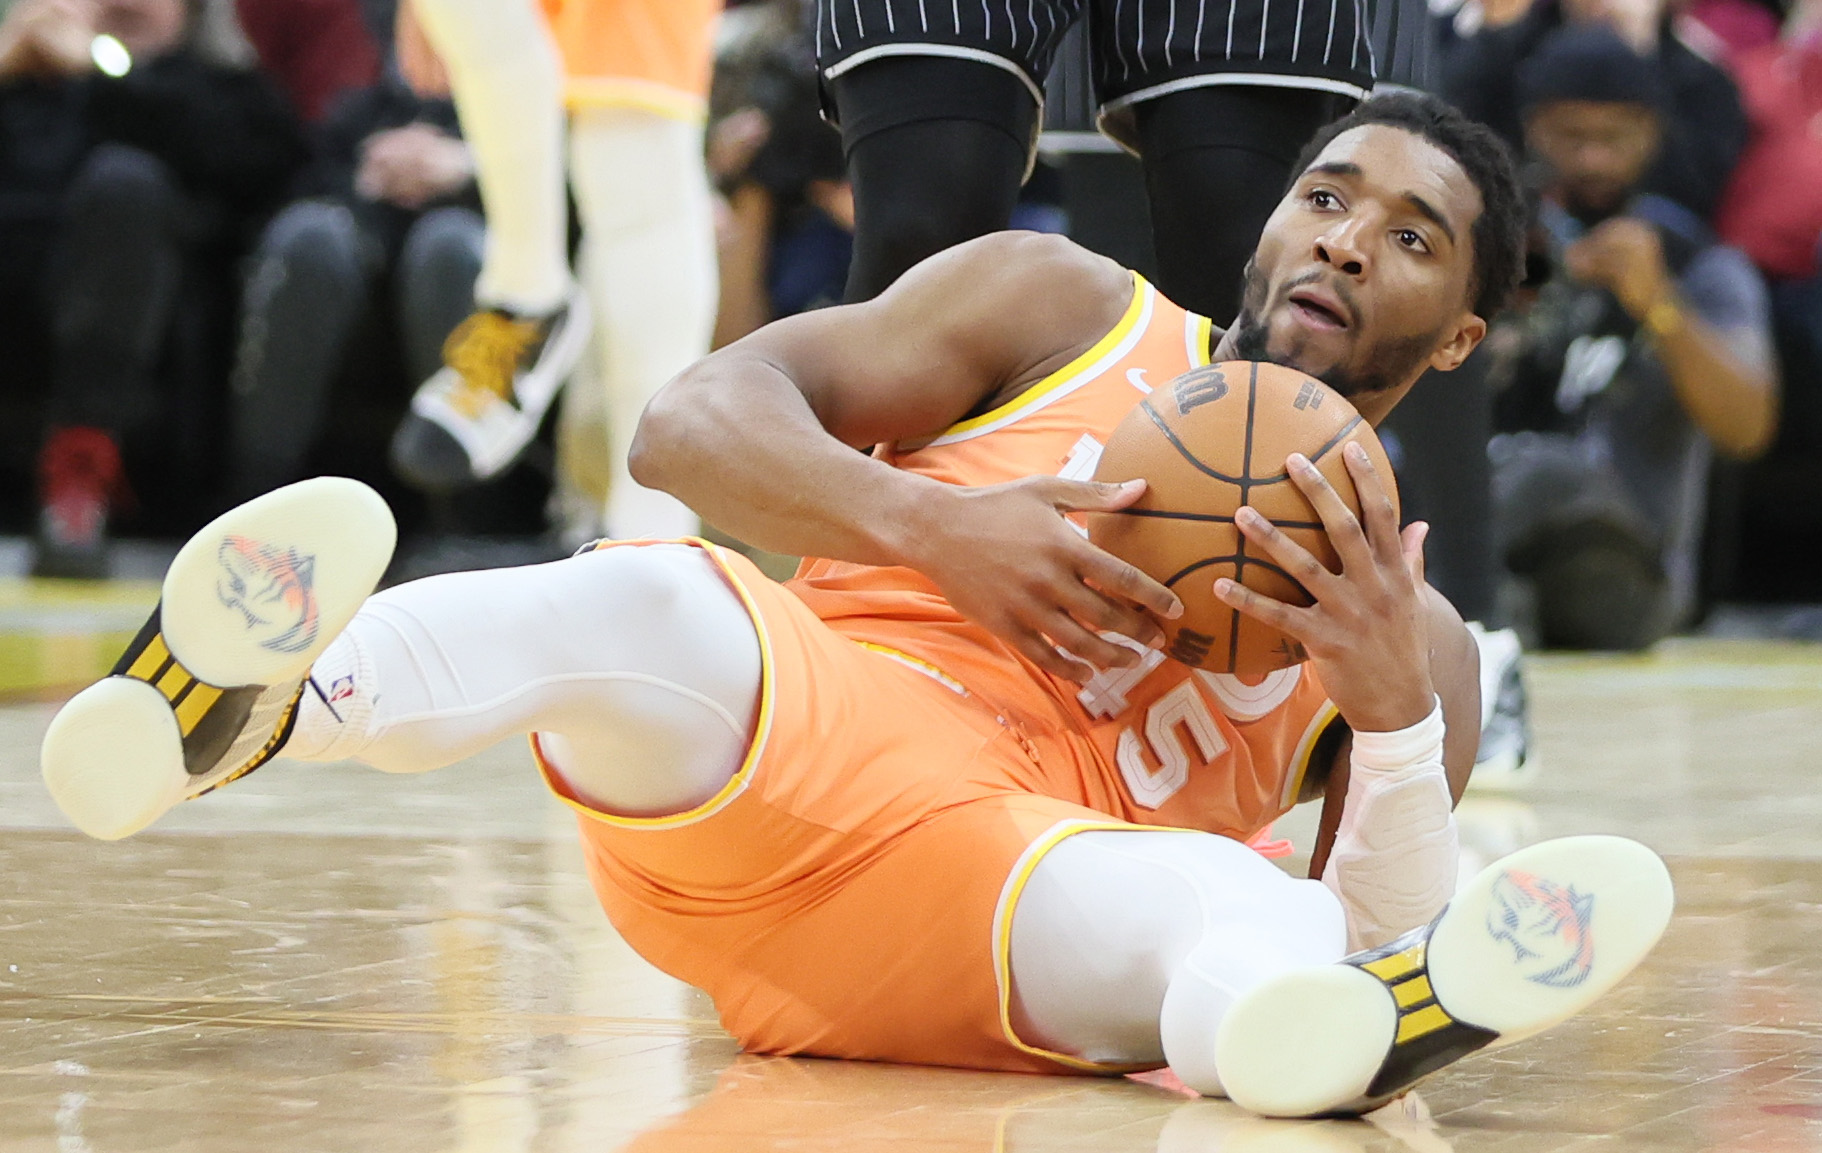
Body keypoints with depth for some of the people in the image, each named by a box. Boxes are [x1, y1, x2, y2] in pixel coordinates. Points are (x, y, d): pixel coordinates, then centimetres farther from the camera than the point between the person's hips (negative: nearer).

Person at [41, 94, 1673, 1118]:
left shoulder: (1419, 648, 24)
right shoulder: (1065, 311, 20)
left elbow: (1381, 934, 8)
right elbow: (696, 423, 8)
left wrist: (1394, 715, -10)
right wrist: (930, 525, -10)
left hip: (1015, 864, 0)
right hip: (794, 723, 0)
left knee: (1224, 912, -36)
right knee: (644, 608, -36)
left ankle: (1315, 1034, -71)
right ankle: (250, 702, -59)